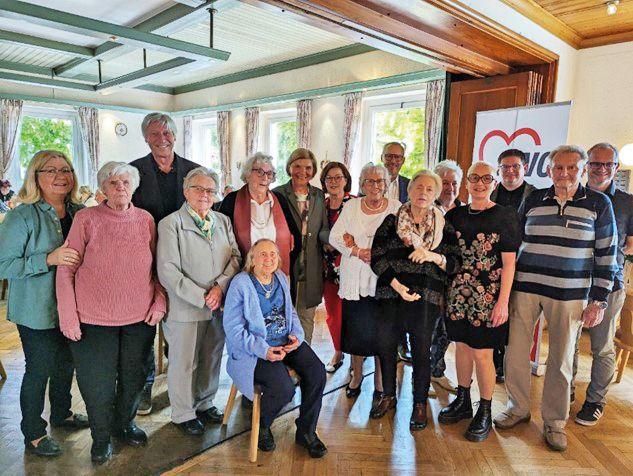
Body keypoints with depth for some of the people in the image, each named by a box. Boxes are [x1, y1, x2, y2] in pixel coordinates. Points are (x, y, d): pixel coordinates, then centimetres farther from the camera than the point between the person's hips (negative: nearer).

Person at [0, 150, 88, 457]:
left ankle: (62, 413, 43)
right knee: (39, 369, 7)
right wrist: (49, 259, -27)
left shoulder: (79, 212, 3)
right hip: (38, 310, -5)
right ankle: (33, 434, 28)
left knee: (66, 362, 20)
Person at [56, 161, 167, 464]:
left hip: (140, 317, 3)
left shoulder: (146, 220, 1)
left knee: (133, 378, 18)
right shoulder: (86, 219, -7)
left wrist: (159, 302, -1)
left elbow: (158, 266, 8)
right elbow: (66, 270, -5)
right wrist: (68, 316, -8)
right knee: (98, 384, 11)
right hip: (94, 319, -2)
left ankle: (125, 424, 43)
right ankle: (101, 437, 36)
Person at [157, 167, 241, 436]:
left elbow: (235, 257, 6)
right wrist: (201, 298, -17)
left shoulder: (223, 221, 9)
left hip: (219, 305, 5)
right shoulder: (170, 224, -9)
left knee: (212, 358, 18)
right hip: (185, 308, -5)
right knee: (184, 363, 9)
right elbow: (167, 271, -15)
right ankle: (183, 414, 29)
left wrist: (220, 287, -10)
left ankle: (205, 404, 39)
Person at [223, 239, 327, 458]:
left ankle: (306, 431, 8)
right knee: (284, 388, -26)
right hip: (254, 349, -6)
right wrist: (264, 350, -22)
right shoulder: (240, 284, -13)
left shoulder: (281, 278, 8)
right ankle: (262, 425, 9)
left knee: (317, 372, -14)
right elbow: (233, 329, -14)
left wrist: (297, 335, -2)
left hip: (286, 341, 7)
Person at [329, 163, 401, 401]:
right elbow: (335, 236, 4)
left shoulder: (396, 207, 2)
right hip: (354, 279, 2)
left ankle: (379, 379, 22)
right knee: (356, 329, 8)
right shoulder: (351, 206, 6)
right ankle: (357, 375, 28)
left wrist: (378, 254, -13)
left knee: (381, 330, 4)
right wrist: (358, 251, -9)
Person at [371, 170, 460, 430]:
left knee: (421, 351, 4)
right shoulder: (392, 221, 4)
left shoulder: (444, 227, 6)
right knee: (386, 345, 8)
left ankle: (420, 404, 23)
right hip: (391, 294, 1)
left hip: (426, 298, 0)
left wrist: (434, 256, -18)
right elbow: (377, 257, -2)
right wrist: (397, 285, -12)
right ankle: (388, 396, 30)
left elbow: (454, 263, 2)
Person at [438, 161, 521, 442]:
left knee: (482, 354, 1)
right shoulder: (455, 215, 8)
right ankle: (462, 402, 32)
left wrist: (503, 302, -11)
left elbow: (508, 263, -7)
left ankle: (485, 413, 20)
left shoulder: (505, 216, -4)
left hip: (487, 297, -4)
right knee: (462, 346, 14)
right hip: (458, 293, 4)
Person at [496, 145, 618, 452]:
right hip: (525, 288, 2)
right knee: (515, 351, 6)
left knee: (561, 359, 9)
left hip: (569, 294, -1)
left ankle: (555, 421, 27)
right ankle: (518, 408, 27)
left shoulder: (599, 204, 0)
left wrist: (598, 301, -3)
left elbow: (606, 254, 1)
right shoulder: (533, 200, 5)